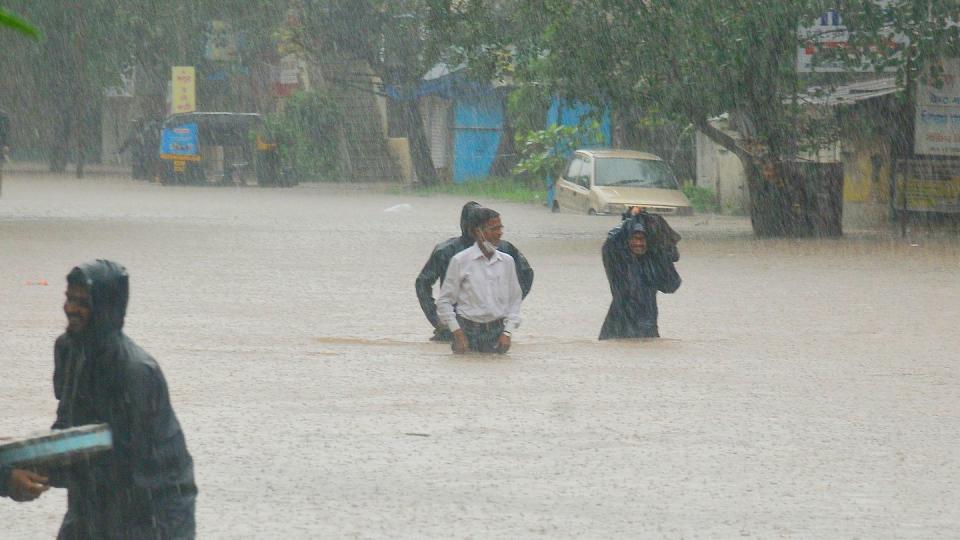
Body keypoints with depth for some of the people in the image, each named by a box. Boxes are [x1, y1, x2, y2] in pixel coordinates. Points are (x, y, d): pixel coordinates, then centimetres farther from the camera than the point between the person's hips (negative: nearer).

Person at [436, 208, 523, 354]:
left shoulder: (507, 262, 7)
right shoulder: (460, 261, -2)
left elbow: (515, 299, 11)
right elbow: (444, 301, 0)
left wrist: (507, 333, 0)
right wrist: (457, 334, -7)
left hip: (497, 331, 3)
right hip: (468, 330, -3)